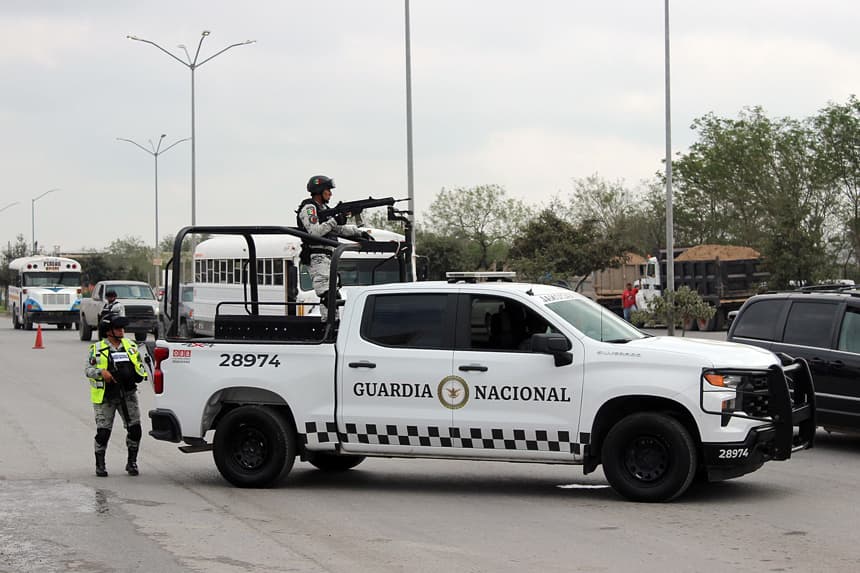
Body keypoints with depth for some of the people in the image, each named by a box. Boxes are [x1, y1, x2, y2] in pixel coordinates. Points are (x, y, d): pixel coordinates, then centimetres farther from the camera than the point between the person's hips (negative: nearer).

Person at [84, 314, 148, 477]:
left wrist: (140, 374, -1)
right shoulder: (97, 349, 3)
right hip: (105, 396, -3)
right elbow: (88, 370, -1)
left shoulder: (131, 346, 13)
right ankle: (100, 465, 9)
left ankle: (132, 462, 12)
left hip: (128, 394, 3)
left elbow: (140, 366, 20)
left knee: (135, 428, -4)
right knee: (103, 431, -5)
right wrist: (101, 372, -19)